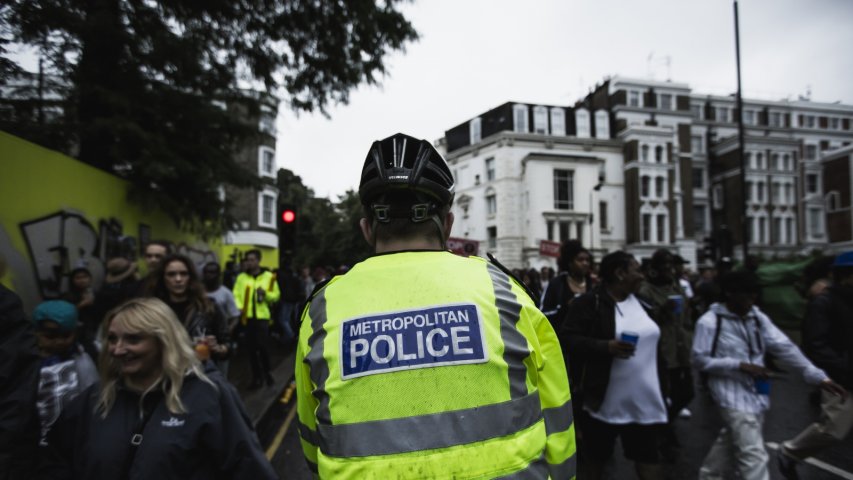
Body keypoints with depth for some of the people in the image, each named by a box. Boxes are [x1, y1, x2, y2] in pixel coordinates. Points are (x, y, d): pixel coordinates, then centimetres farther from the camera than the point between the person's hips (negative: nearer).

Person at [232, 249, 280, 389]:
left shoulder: (269, 277, 4)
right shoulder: (241, 277, 8)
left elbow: (276, 295, 4)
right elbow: (236, 295, 1)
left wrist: (266, 294, -15)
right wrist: (239, 307, -15)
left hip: (263, 316, -2)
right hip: (247, 317, 2)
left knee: (261, 346, -7)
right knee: (251, 347, 8)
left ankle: (266, 372, 19)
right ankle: (257, 376, 21)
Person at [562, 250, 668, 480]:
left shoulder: (643, 304, 10)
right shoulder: (588, 302, -11)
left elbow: (653, 345, 17)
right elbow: (567, 339, -16)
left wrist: (663, 387, 15)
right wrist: (606, 347, -26)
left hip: (645, 400, 6)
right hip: (605, 400, -5)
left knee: (648, 455, 12)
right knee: (593, 457, 10)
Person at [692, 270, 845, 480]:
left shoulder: (758, 317, 3)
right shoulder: (709, 322, -15)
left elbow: (784, 347, -3)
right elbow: (700, 360, -14)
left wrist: (818, 376, -13)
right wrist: (740, 365, -20)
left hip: (757, 393, 7)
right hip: (732, 394, -7)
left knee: (730, 440, 22)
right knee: (754, 456, -7)